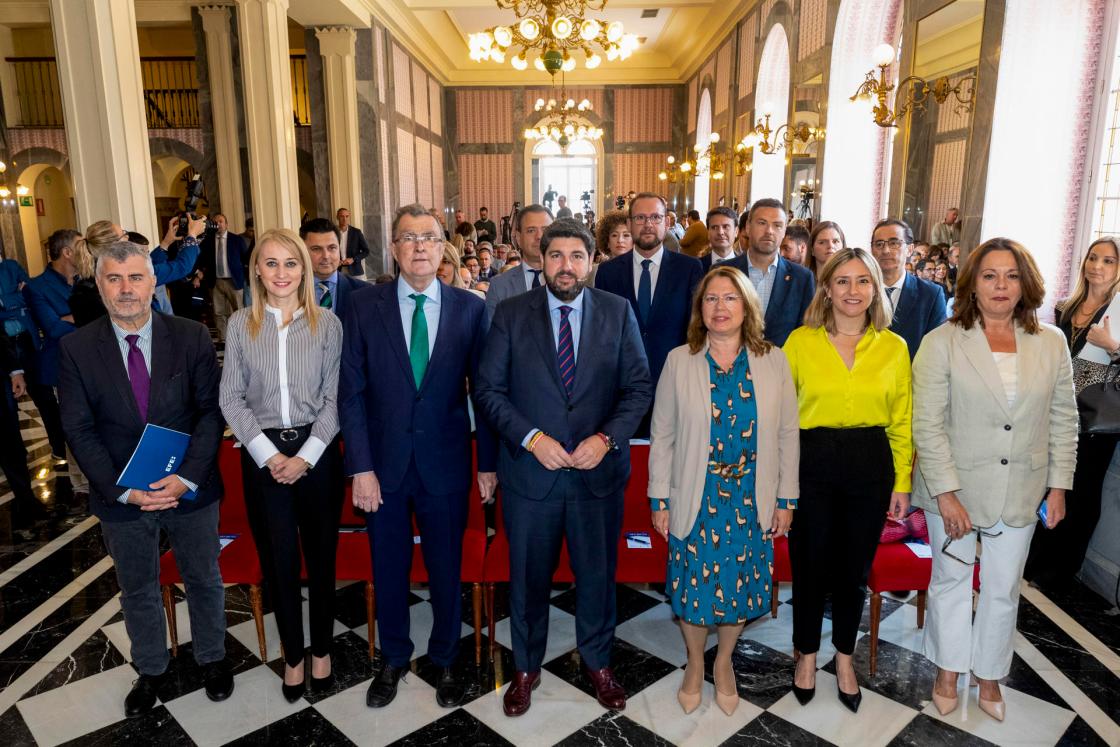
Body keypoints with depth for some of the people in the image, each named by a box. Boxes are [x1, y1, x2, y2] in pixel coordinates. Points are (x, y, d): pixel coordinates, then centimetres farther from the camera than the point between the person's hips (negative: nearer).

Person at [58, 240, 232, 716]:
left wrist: (185, 478, -19)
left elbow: (210, 411, -9)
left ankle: (212, 658, 41)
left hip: (191, 490, 0)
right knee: (137, 590, 20)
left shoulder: (191, 337, -9)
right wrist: (124, 491, -16)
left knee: (203, 579, 17)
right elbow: (80, 430, -7)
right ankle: (150, 670, 43)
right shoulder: (76, 348, -7)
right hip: (121, 496, 1)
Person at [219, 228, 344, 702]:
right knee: (280, 561, 9)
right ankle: (293, 655, 27)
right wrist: (268, 455, -9)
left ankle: (321, 650, 29)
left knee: (321, 557, 9)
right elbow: (231, 399, 0)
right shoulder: (240, 324, 2)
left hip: (318, 453, 0)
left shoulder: (327, 324, 0)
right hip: (264, 457, 1)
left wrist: (306, 456, -10)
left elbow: (334, 397, -2)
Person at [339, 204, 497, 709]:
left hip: (445, 463, 0)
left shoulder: (470, 308, -3)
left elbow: (483, 390, 0)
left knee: (446, 569, 14)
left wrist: (488, 461, -1)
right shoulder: (365, 307, -3)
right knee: (388, 570, 16)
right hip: (384, 463, 1)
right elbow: (352, 393, -4)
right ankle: (393, 659, 40)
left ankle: (445, 659, 37)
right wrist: (361, 466, -9)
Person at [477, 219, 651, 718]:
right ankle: (525, 668, 38)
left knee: (597, 573, 15)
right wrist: (531, 438, -16)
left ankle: (598, 663, 40)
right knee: (528, 576, 15)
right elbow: (488, 388, -5)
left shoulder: (618, 312, 0)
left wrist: (606, 438, -15)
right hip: (530, 469, 0)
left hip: (599, 470, 1)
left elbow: (639, 387, -1)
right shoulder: (511, 313, -3)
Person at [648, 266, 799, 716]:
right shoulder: (679, 361, -4)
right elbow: (662, 436, -1)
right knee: (693, 585, 9)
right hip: (695, 501, -1)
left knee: (741, 586, 12)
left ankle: (724, 662, 40)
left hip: (752, 501, 1)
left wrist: (786, 498, 2)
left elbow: (787, 435, 3)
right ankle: (695, 664, 36)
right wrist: (660, 499, -3)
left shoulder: (773, 362, -1)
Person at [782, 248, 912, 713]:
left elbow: (902, 422, 4)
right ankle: (807, 654, 35)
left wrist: (902, 482, 2)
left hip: (871, 465, 2)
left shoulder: (894, 347, 2)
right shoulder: (800, 341, -3)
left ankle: (844, 658, 38)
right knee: (809, 565, 11)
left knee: (854, 569, 15)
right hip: (812, 462, -1)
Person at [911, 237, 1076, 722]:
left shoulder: (1051, 344, 0)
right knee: (951, 580, 14)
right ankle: (948, 672, 34)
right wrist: (946, 494, -15)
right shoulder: (941, 343, -10)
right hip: (954, 487, -2)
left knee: (1003, 589, 15)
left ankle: (989, 678, 36)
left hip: (1021, 491, 3)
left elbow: (1063, 420, 6)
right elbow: (928, 425, -12)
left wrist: (1058, 486, 4)